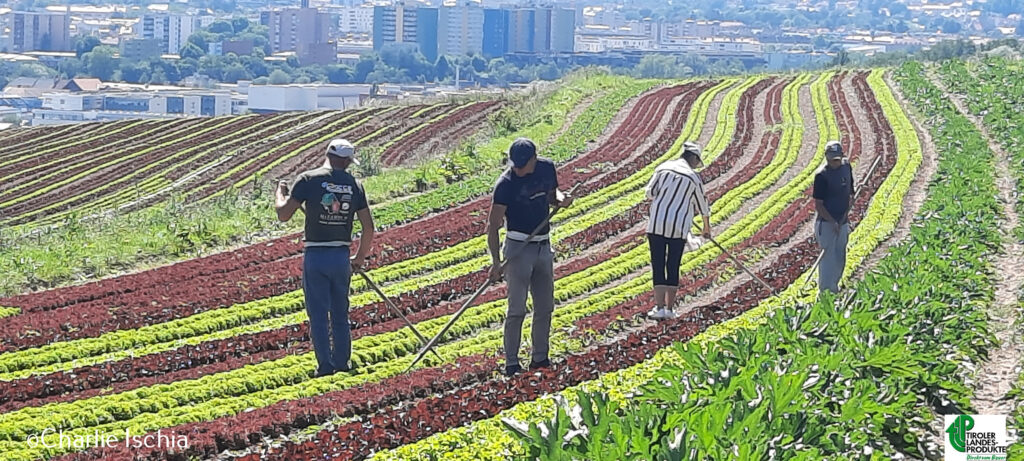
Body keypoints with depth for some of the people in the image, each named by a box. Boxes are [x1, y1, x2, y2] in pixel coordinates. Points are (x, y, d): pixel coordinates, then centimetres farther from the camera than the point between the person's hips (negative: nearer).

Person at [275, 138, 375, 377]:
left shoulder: (308, 180, -7)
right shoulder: (354, 185, 2)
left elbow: (283, 214, -10)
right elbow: (369, 228, 4)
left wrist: (281, 192, 11)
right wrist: (360, 257, 19)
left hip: (315, 256, -3)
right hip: (342, 257, 3)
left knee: (318, 314, 3)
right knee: (340, 313, 16)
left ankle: (325, 365, 3)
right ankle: (342, 361, 20)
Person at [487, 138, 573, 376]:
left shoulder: (547, 168, 0)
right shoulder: (506, 183, -17)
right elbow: (493, 225, -17)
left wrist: (561, 199, -5)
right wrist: (496, 262, -26)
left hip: (544, 246, 6)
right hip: (519, 247, -6)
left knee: (545, 307, 12)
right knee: (517, 309, -9)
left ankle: (540, 358, 22)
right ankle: (511, 363, -5)